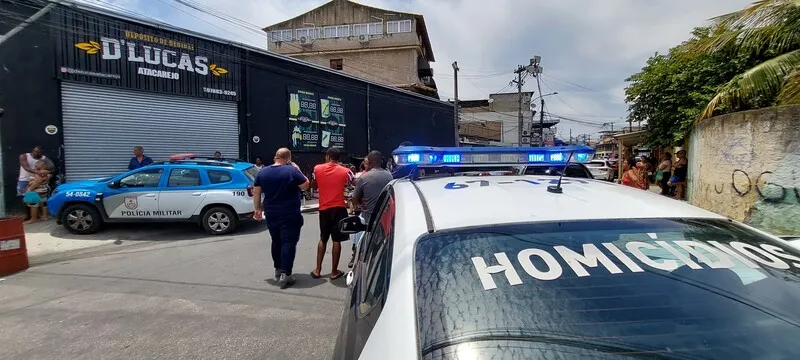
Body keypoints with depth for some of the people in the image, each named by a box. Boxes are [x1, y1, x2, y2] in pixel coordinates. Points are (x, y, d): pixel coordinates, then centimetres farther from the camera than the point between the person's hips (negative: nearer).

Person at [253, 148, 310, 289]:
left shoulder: (262, 172, 3)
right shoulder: (292, 170, -13)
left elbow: (256, 192, 6)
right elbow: (305, 185, -4)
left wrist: (258, 209, 13)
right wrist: (298, 170, 4)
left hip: (271, 215, 6)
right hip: (290, 215, -5)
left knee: (276, 242, 19)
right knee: (289, 243, -2)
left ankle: (278, 270, 30)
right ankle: (285, 275, -6)